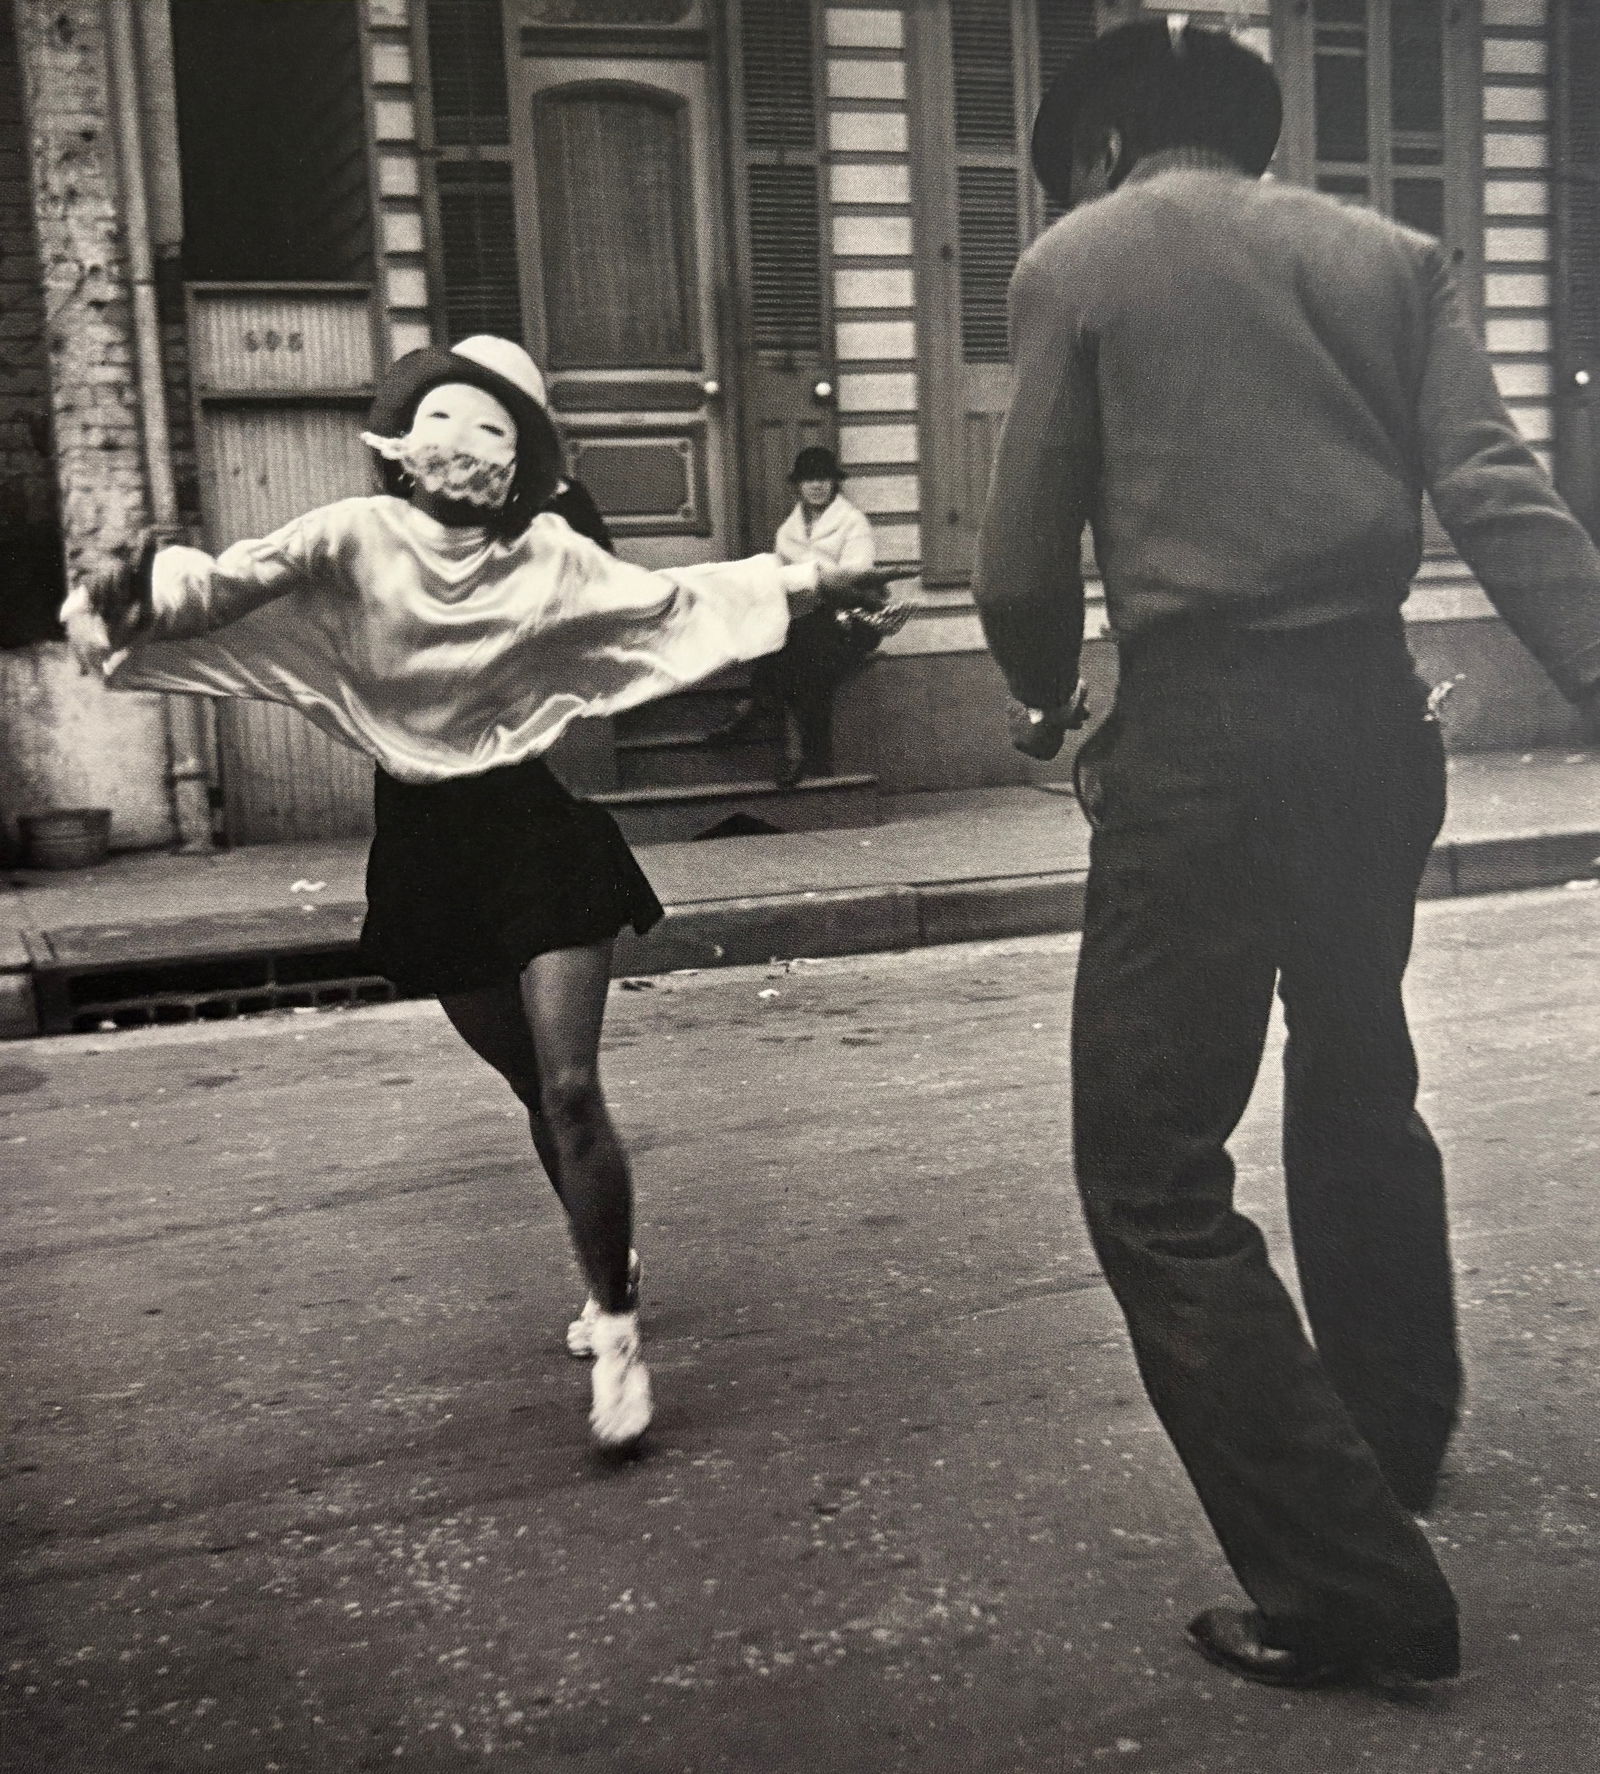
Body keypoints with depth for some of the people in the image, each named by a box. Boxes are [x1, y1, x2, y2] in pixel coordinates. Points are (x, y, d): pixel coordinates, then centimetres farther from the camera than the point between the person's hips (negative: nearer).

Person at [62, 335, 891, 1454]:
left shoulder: (550, 556, -5)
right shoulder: (352, 540, -9)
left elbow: (670, 602, 2)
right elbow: (233, 583, -22)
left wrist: (806, 583, -3)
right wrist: (142, 599, -43)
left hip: (538, 828, -1)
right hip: (425, 846, 1)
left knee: (571, 1088, -9)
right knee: (535, 1087, 15)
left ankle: (618, 1332, 6)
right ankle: (613, 1265, 40)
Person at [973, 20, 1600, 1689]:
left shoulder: (1076, 261, 3)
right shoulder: (1389, 254, 13)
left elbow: (1023, 560, 0)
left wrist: (1045, 700, 19)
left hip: (1202, 729, -6)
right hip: (1376, 712, 6)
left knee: (1154, 1173, 1)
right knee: (1356, 1086, 26)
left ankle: (1352, 1588, 1)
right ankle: (1395, 1441, 45)